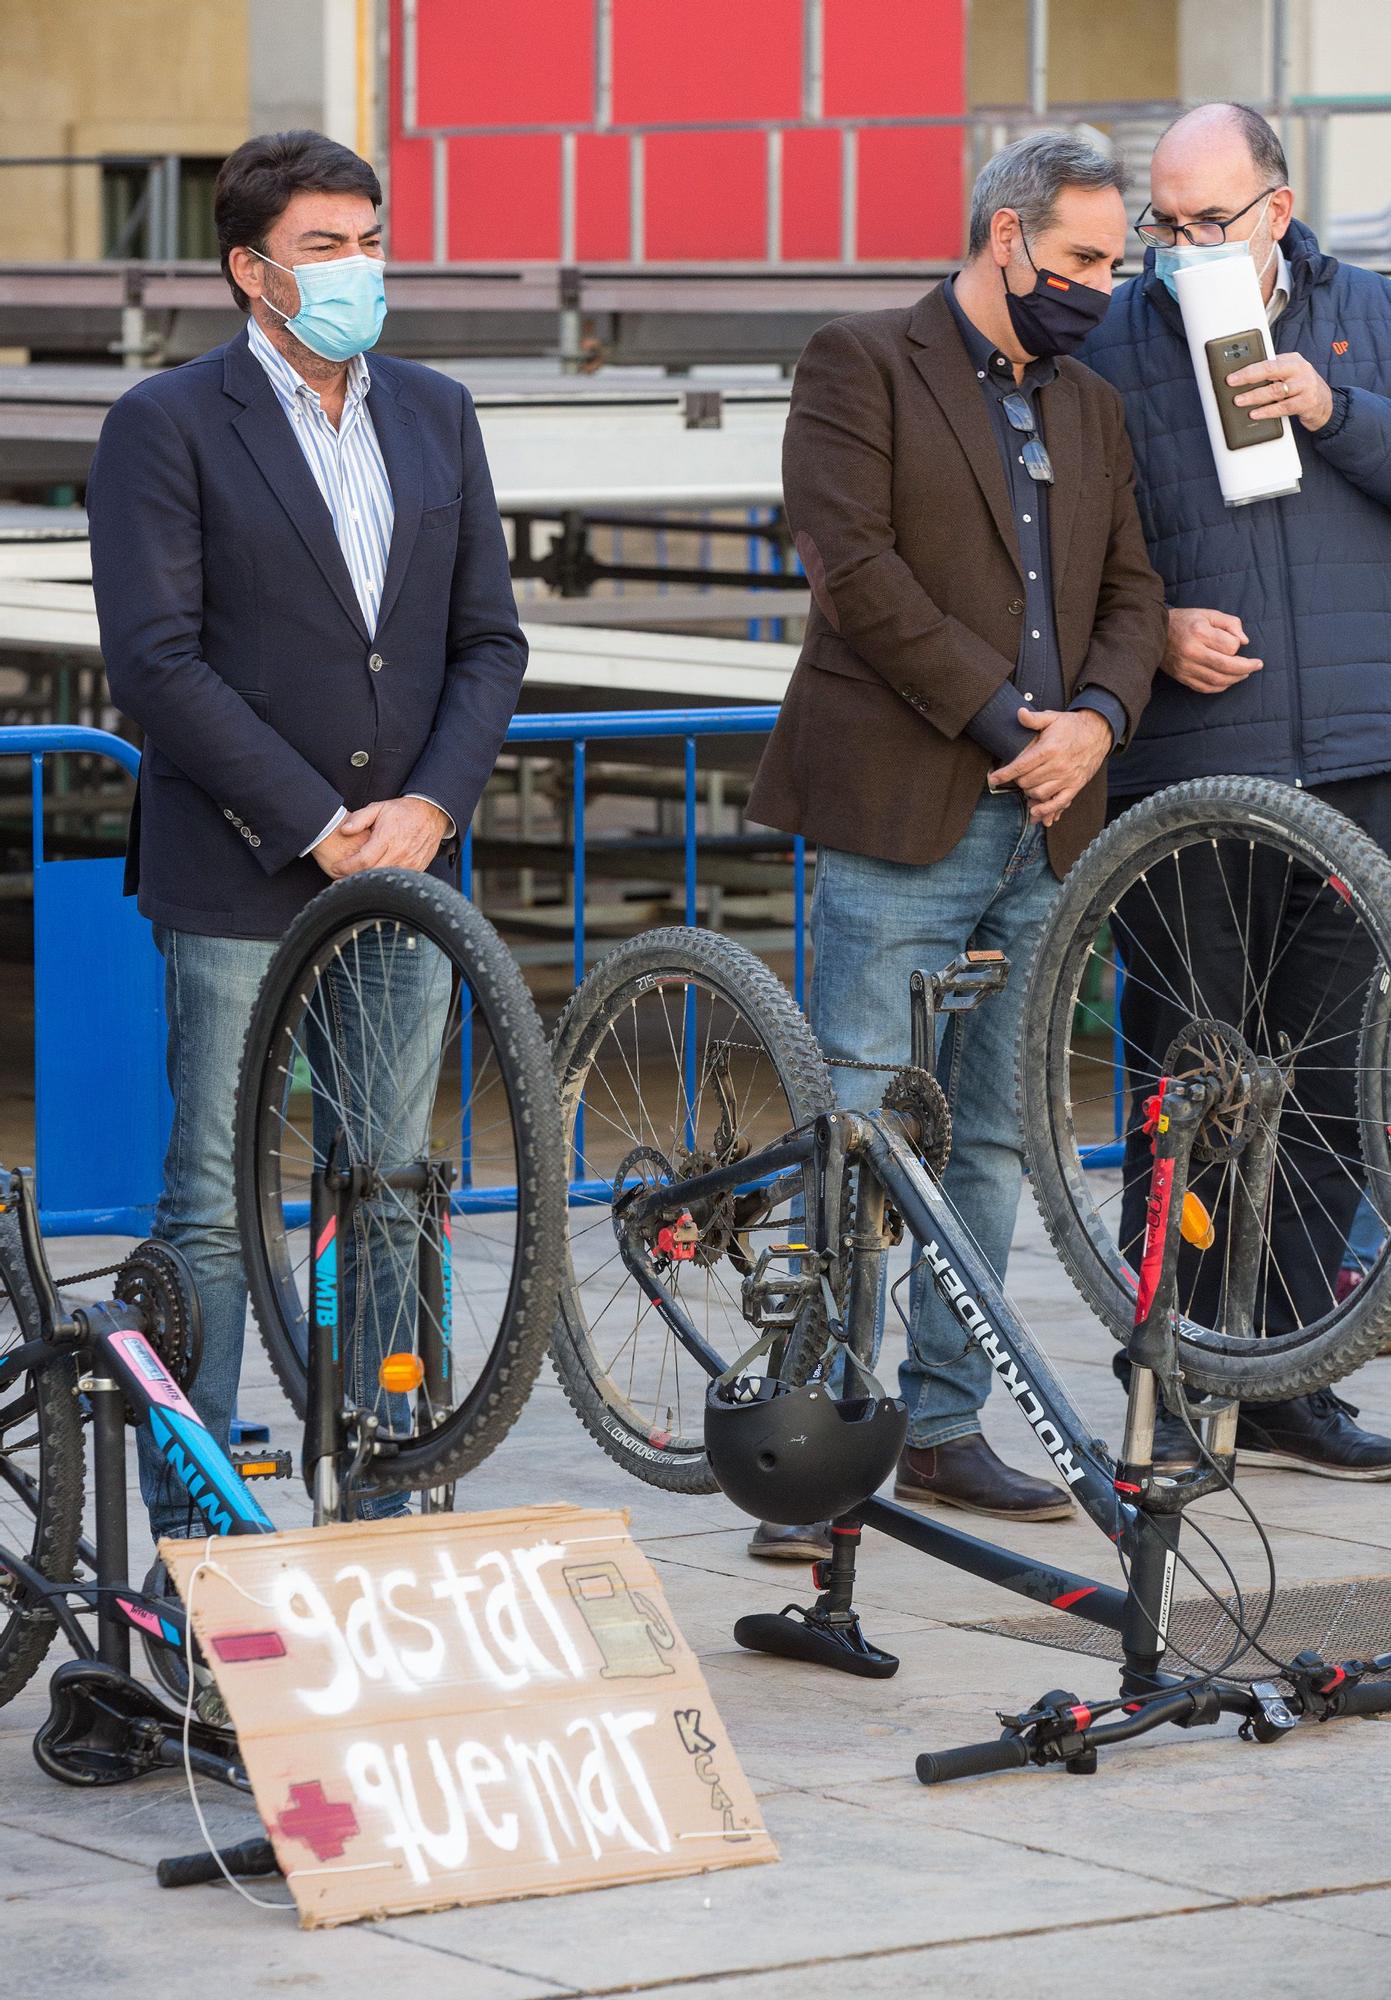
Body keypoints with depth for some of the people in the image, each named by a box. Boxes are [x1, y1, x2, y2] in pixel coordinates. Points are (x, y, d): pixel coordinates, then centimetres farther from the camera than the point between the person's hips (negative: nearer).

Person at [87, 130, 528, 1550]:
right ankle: (189, 1528, 4)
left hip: (406, 869, 5)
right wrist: (315, 827, -14)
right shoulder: (167, 425, -5)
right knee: (214, 1212, -2)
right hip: (237, 884, -5)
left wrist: (429, 805, -5)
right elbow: (156, 660, -11)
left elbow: (489, 638, 11)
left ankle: (377, 1507, 16)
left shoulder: (434, 416, 12)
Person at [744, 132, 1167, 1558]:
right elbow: (853, 563, -12)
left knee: (990, 1142, 10)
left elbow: (1129, 593, 16)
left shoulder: (1088, 410, 20)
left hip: (1040, 825, 7)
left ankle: (943, 1429, 17)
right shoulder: (862, 366, -2)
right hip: (900, 815, -7)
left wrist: (1097, 715, -5)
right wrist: (998, 715, -14)